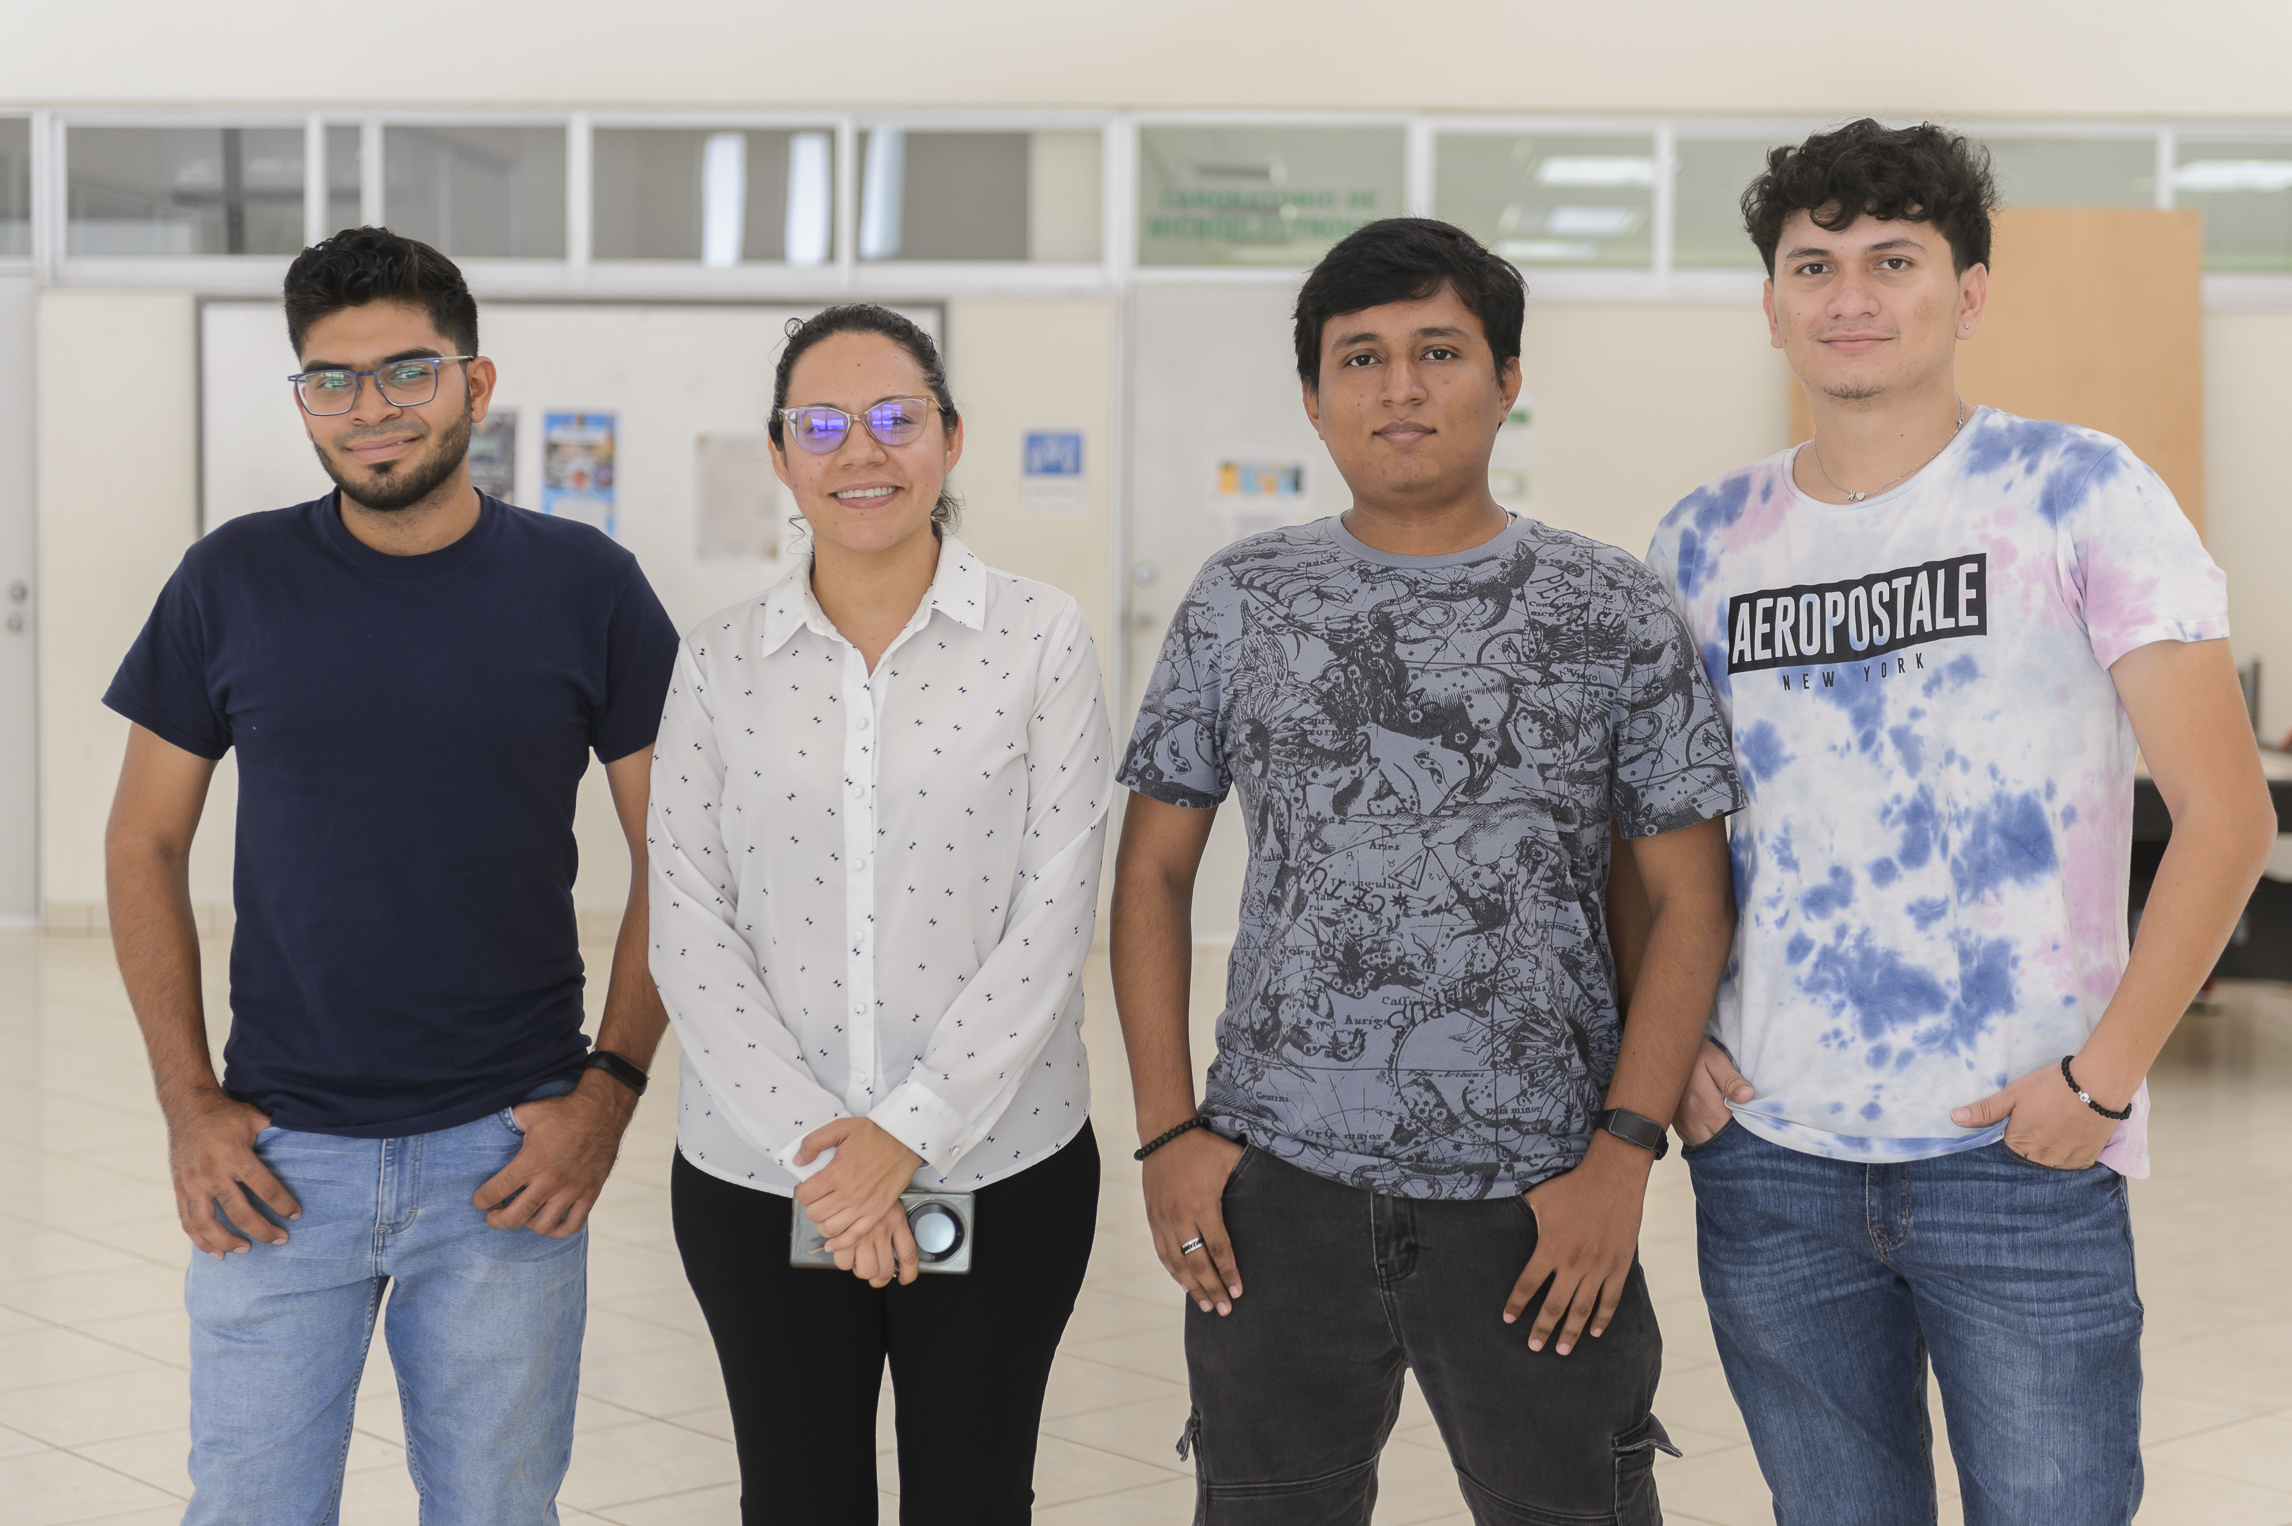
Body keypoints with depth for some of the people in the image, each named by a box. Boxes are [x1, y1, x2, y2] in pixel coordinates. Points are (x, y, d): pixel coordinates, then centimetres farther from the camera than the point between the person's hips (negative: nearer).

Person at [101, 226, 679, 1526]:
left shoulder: (587, 587, -2)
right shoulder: (235, 581, 0)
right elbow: (147, 844, 6)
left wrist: (612, 1088, -6)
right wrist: (189, 1101, -1)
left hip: (507, 1162, 0)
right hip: (276, 1160, 1)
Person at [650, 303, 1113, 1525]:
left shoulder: (1040, 638, -3)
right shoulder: (718, 663, 2)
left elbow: (1052, 912, -7)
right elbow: (687, 927, -3)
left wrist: (909, 1132, -13)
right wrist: (809, 1145, -12)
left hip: (999, 1168, -1)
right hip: (757, 1178, 1)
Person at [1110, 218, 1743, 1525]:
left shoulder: (1613, 614, 0)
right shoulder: (1243, 601, 5)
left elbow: (1689, 898, 0)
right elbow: (1156, 868, 7)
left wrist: (1624, 1149, -8)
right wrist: (1170, 1126, 0)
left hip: (1538, 1197, -1)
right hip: (1278, 1184, 2)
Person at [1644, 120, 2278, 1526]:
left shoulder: (2076, 495, -4)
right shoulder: (1707, 541, 7)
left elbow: (2225, 810, -6)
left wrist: (2105, 1074, -12)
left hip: (2018, 1148, -3)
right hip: (1767, 1153, 4)